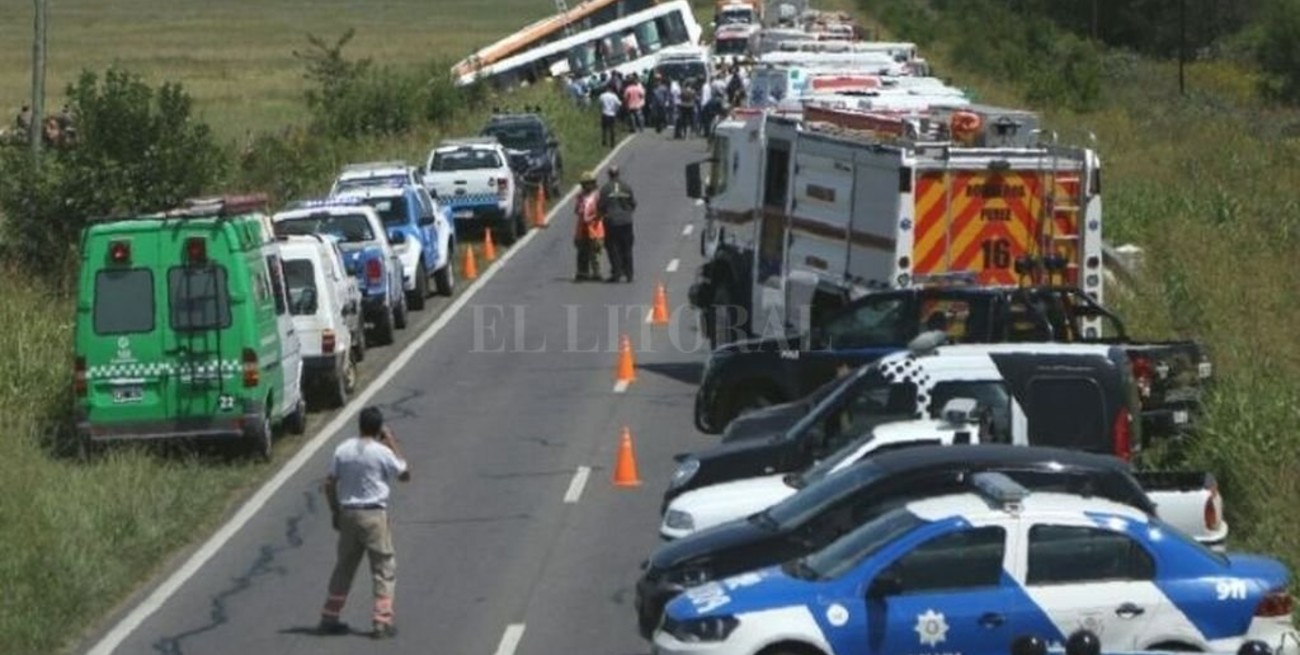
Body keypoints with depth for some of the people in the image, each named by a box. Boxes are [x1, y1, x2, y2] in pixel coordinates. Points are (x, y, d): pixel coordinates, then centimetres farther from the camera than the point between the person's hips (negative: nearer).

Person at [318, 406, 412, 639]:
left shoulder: (342, 450, 2)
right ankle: (382, 621, -4)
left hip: (348, 514, 5)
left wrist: (335, 512, 14)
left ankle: (329, 618, 20)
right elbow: (405, 475, 3)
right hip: (374, 515, -5)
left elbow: (329, 485, 3)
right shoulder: (382, 452, -10)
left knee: (344, 567, 16)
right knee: (384, 568, 3)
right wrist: (392, 443, 6)